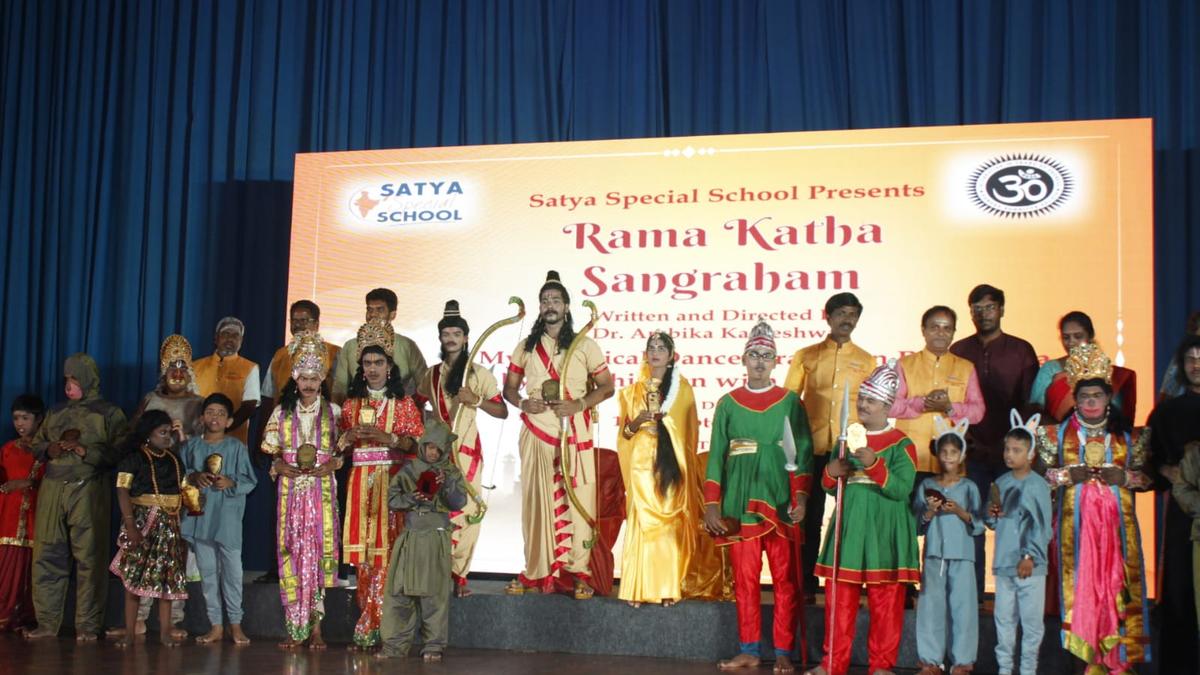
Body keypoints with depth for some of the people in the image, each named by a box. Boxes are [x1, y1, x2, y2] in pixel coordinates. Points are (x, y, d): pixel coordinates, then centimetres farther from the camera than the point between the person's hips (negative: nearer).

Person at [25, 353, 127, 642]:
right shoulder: (55, 412, 20)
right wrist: (50, 449, 0)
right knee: (47, 556, 1)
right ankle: (47, 623, 9)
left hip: (88, 491, -4)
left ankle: (88, 625, 0)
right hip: (52, 490, 4)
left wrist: (84, 451, -15)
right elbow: (36, 445, 21)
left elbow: (118, 453, -5)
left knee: (89, 558, -6)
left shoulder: (109, 413, 5)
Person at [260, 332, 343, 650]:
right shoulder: (282, 412, 9)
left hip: (322, 490, -1)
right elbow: (271, 451, 11)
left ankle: (315, 627, 1)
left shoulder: (333, 412, 6)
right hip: (291, 490, 1)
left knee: (320, 549, -5)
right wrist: (281, 467, -8)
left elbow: (343, 450, 6)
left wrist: (330, 465, -12)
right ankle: (295, 629, 3)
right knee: (291, 551, -2)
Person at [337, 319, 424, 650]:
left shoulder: (404, 403, 6)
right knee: (362, 548, -3)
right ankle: (371, 620, 4)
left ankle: (370, 626, -6)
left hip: (392, 479, -3)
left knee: (385, 546, -9)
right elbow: (339, 445, 15)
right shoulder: (351, 403, 15)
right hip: (360, 479, 3)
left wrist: (387, 437, -15)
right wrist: (350, 436, -6)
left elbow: (416, 443, -1)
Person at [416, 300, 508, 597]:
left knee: (466, 511, -6)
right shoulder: (431, 375, 13)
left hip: (467, 450, -2)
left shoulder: (479, 374, 2)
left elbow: (502, 412, -1)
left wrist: (476, 400, -16)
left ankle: (458, 575, 1)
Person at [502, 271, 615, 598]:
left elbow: (606, 386, 6)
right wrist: (522, 402, -5)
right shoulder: (526, 347, 13)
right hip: (536, 433, 2)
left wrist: (579, 404, -11)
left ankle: (578, 574, 0)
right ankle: (536, 573, 7)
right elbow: (509, 387, 17)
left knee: (576, 500, -5)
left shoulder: (584, 346, 6)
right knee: (536, 500, 0)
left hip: (574, 434, -2)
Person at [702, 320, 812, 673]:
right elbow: (716, 456, 7)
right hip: (739, 502, 1)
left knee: (785, 580, 2)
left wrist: (801, 499, -8)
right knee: (744, 580, 5)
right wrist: (712, 505, 1)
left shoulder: (790, 401, 5)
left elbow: (803, 454, 2)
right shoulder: (728, 403, 8)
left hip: (779, 501, -1)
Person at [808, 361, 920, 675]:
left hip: (884, 533, -4)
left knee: (885, 602, 2)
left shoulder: (901, 444, -2)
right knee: (839, 598, 5)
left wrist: (874, 464, -26)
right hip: (848, 528, 4)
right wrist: (830, 473, -5)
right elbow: (830, 487, 18)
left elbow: (902, 489, -14)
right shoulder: (847, 437, 13)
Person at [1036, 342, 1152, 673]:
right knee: (1081, 583, -6)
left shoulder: (1127, 435, 10)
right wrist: (1068, 475, -9)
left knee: (1120, 582, -5)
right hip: (1076, 520, -1)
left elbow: (1146, 475, 11)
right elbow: (1040, 472, 5)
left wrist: (1124, 477, -7)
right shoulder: (1059, 433, 8)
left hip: (1118, 520, 1)